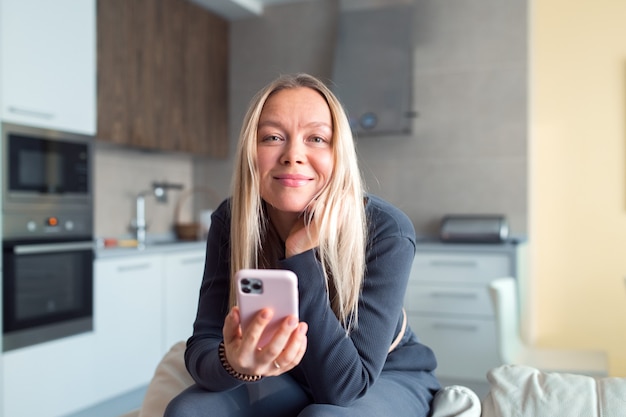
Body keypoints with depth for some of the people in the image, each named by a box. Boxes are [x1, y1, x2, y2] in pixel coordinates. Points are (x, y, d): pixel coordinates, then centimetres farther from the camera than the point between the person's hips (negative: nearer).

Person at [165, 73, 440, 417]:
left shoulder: (386, 231, -27)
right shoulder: (229, 222, -16)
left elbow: (344, 384, -29)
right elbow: (200, 347, -20)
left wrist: (300, 254, -36)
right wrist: (233, 362, -43)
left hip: (388, 379, -2)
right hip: (292, 378, 3)